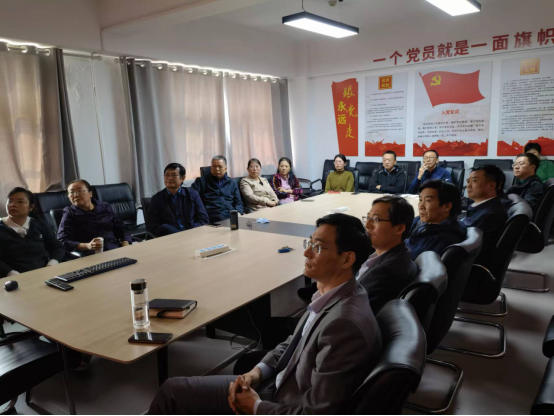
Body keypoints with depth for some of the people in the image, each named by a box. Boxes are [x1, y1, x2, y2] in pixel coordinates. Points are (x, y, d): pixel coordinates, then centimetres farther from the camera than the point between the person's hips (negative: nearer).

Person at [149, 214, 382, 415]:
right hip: (278, 385, 8)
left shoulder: (344, 324, -31)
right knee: (172, 390, 10)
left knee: (173, 393, 1)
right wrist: (256, 373, -3)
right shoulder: (330, 294, -2)